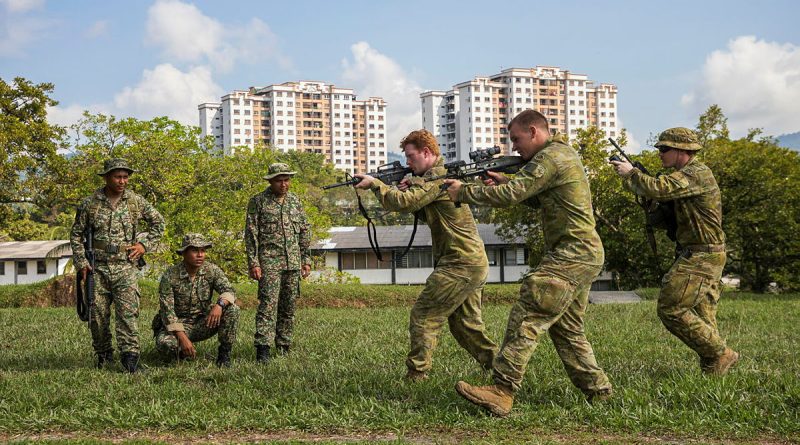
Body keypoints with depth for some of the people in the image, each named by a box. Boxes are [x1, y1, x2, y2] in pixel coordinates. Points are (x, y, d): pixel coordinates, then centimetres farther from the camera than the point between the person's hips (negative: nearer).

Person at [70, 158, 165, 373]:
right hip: (98, 268, 1)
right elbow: (76, 234, 9)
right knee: (97, 314, 4)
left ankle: (130, 355, -17)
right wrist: (81, 262, 1)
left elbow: (158, 222, 14)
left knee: (128, 311, -14)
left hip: (126, 268, -1)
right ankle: (103, 354, 23)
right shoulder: (90, 203, 1)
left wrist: (145, 245, 3)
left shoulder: (136, 201, 2)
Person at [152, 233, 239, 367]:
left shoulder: (212, 271, -7)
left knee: (232, 310, -22)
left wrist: (220, 304, -42)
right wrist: (182, 337, -30)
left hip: (203, 324, 2)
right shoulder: (170, 275, -16)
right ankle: (182, 352, 2)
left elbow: (229, 291, -18)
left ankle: (224, 353, -7)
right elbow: (167, 310, -19)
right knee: (164, 342, -35)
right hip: (177, 325, -2)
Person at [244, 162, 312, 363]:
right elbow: (251, 234, -4)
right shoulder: (258, 201, -1)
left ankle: (284, 347, 16)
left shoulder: (295, 201, 14)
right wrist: (253, 262, -10)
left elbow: (305, 232, 18)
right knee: (268, 304, -13)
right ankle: (262, 349, -15)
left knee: (289, 307, 7)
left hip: (293, 263, 5)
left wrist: (306, 260, 13)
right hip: (269, 262, -5)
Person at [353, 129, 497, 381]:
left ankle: (416, 374, 0)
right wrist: (410, 188, 5)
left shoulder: (438, 177, -13)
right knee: (466, 324, 16)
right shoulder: (443, 175, 19)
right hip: (477, 264, 10)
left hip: (459, 264, -10)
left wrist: (374, 184, -9)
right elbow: (425, 214, 22)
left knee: (423, 316, -4)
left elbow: (403, 203, -22)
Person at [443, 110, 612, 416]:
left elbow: (511, 196, -19)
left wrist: (464, 192, -8)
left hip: (572, 255, -11)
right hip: (584, 255, 11)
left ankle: (502, 392, -22)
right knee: (567, 328, 16)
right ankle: (597, 390, 21)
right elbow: (541, 199, 26)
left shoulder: (550, 157, -13)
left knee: (527, 317, -17)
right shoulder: (563, 154, 20)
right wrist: (506, 183, 12)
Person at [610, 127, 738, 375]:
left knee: (671, 309, -10)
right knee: (702, 315, 10)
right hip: (707, 257, 10)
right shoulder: (689, 173, 17)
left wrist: (630, 173, -12)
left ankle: (721, 354, -3)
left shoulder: (696, 174, -16)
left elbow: (657, 189, -29)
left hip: (700, 258, -10)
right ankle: (712, 367, 13)